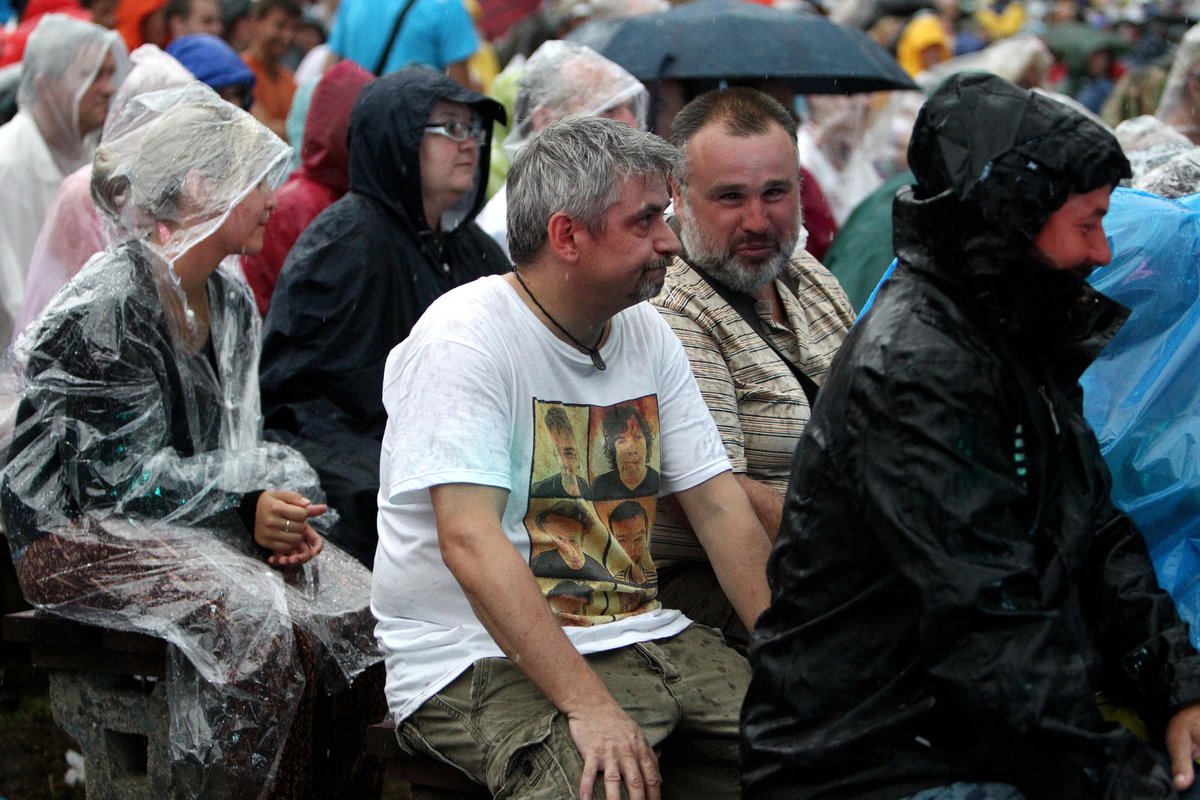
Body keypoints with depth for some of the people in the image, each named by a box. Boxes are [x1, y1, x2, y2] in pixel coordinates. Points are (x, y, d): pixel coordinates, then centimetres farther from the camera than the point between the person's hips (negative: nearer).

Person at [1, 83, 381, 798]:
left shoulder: (231, 301, 10)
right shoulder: (106, 306, -16)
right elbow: (115, 470, -18)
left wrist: (281, 506, -7)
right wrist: (245, 508, -21)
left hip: (203, 520, 8)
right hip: (82, 531, -8)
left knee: (356, 605, -14)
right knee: (251, 618, -32)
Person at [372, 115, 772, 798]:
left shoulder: (646, 333, 11)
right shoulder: (466, 339, -13)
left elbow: (718, 504, 11)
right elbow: (470, 540, -22)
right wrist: (588, 706, -29)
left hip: (640, 635, 7)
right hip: (486, 659, -7)